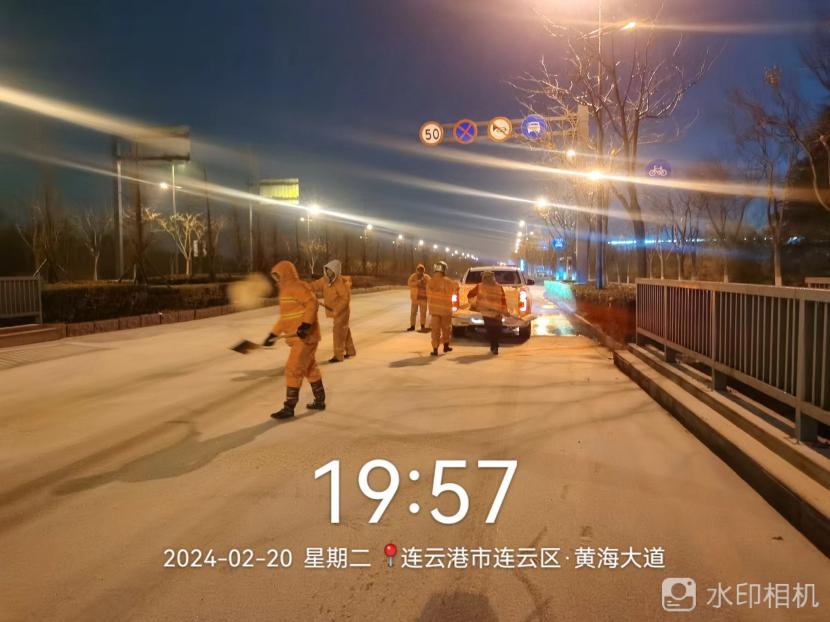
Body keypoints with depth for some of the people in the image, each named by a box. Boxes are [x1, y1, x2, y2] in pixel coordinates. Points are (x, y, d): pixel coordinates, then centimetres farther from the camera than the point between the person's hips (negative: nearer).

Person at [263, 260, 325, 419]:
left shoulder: (297, 287, -13)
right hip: (298, 338, 11)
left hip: (305, 336, -11)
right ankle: (320, 401, 31)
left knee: (293, 369, -8)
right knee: (310, 369, 19)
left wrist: (306, 324, -36)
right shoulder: (286, 291, 19)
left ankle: (289, 407, -3)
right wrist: (273, 334, 19)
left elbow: (312, 303, -25)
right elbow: (284, 318, 23)